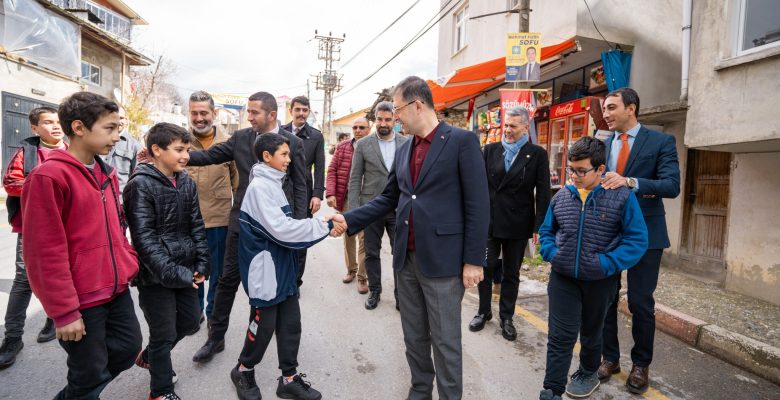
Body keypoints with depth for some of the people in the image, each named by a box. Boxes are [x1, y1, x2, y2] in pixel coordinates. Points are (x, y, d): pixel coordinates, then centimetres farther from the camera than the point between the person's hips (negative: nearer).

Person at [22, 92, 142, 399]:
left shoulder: (106, 173, 8)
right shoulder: (49, 176, -17)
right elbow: (45, 252, -18)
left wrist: (130, 262, 9)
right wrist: (64, 311, -16)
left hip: (117, 289, 7)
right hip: (81, 299, -7)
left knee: (128, 349, 19)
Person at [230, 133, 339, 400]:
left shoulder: (273, 184, 9)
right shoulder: (259, 187, -17)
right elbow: (280, 229, -24)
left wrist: (321, 226, 3)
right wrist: (323, 227, -20)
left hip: (282, 267, 8)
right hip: (265, 270, -8)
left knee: (290, 323, 12)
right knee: (264, 325, 8)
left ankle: (289, 378, 27)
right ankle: (243, 371, 34)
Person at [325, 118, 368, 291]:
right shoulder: (342, 147, 7)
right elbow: (332, 170, 5)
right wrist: (330, 193, -7)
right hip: (345, 198, 3)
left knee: (364, 238, -1)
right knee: (348, 235, 15)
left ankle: (362, 277, 12)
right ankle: (351, 269, 32)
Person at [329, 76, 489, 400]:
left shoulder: (462, 141, -9)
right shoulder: (404, 150, 12)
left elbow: (477, 205, -11)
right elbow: (388, 199, 16)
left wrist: (473, 260, -12)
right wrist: (349, 219, 5)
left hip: (442, 260, -6)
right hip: (407, 258, 7)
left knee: (445, 340, 7)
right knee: (414, 337, 19)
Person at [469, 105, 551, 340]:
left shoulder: (537, 154, -3)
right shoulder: (491, 150, 3)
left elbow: (543, 193, -4)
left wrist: (539, 226, -8)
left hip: (518, 225, -1)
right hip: (489, 221, 1)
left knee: (511, 273, 12)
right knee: (485, 268, 9)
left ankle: (506, 317, 28)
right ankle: (483, 312, 28)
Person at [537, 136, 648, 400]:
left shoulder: (621, 197, -10)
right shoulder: (561, 197, -1)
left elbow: (637, 239, -11)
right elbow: (546, 230, 11)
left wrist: (608, 264, -21)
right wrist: (551, 252, -7)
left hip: (600, 280, -1)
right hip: (563, 277, 1)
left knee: (591, 331, 22)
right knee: (560, 336, -1)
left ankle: (588, 373, 47)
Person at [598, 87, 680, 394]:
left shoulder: (661, 142, -4)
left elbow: (672, 185, -15)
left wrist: (631, 182, -29)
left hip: (644, 233, -3)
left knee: (640, 302, 4)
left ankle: (641, 365, 25)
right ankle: (610, 357, 27)